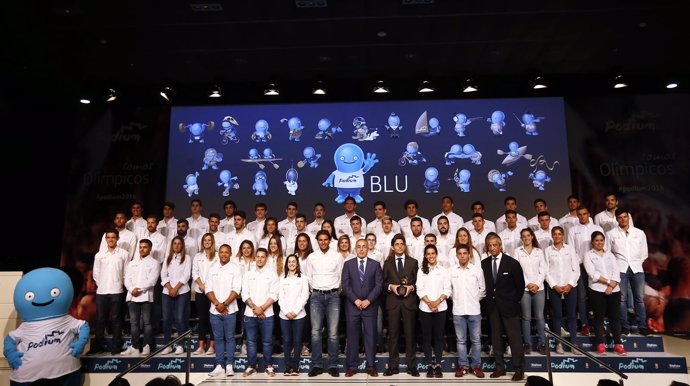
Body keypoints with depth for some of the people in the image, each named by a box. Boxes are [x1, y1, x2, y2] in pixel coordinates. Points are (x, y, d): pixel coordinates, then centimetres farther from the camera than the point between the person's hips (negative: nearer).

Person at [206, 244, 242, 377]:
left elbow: (236, 290, -10)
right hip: (214, 310, 3)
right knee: (218, 338, 9)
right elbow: (208, 289, 2)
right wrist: (217, 304, -10)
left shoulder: (235, 268, -3)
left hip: (229, 310, -3)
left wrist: (224, 304, -16)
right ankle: (219, 365, 17)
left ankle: (229, 365, 12)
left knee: (229, 337, 4)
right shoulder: (212, 268, 6)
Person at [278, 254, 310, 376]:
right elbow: (280, 297, 4)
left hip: (299, 314, -1)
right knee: (286, 340, 3)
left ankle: (296, 365, 10)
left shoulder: (303, 278, 4)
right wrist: (286, 312, -7)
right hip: (284, 315, 1)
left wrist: (295, 311, -10)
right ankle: (288, 365, 11)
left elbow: (305, 296, -2)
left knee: (297, 340, 2)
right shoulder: (282, 278, 9)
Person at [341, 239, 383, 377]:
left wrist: (368, 300, -11)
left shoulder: (375, 264, 6)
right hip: (352, 305, 0)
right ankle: (352, 366, 15)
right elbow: (345, 285, -1)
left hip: (370, 305, 0)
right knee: (352, 336, 5)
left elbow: (379, 285, -1)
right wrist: (355, 300, -11)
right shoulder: (348, 264, 6)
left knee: (370, 336, 4)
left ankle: (371, 367, 15)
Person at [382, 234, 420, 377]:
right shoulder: (387, 263, 10)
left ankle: (411, 366, 15)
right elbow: (383, 282, 8)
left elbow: (418, 281, 6)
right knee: (393, 334, 5)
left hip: (409, 301, -1)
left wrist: (411, 287, -12)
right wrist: (391, 286, -11)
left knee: (410, 334, 5)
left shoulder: (413, 262, 8)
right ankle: (393, 366, 14)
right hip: (392, 301, 1)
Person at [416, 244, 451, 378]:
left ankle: (438, 365, 12)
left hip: (440, 308, 0)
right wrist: (429, 303, -13)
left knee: (439, 336, 4)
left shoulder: (443, 270, 5)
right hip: (425, 308, 0)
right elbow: (419, 290, -1)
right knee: (427, 337, 4)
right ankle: (429, 366, 13)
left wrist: (437, 301, -14)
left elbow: (447, 289, -1)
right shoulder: (421, 271, 5)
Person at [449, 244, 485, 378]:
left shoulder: (477, 269, -2)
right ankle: (463, 366, 19)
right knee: (461, 340, 9)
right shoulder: (451, 270, -2)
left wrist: (476, 300, 8)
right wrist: (455, 299, 7)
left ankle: (476, 366, 20)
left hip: (474, 310, 0)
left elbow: (482, 289, 7)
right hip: (458, 310, 0)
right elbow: (448, 288, 8)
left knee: (476, 340, 7)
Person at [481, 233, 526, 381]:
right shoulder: (484, 263, 0)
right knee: (496, 337, 12)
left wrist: (515, 301, 1)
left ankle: (519, 369, 16)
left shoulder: (512, 263, -10)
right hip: (492, 306, 4)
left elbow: (520, 285, -2)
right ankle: (500, 367, 23)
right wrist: (489, 299, 2)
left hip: (508, 306, -4)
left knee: (514, 338, 3)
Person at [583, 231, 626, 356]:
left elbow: (616, 272, 3)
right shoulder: (588, 255, 3)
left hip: (614, 290, 3)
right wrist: (608, 282, -13)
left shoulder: (610, 254, 14)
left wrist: (611, 286, -11)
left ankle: (618, 344, 10)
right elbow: (592, 274, -9)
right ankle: (600, 345, 6)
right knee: (599, 317, 2)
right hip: (597, 290, -3)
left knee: (615, 317, 3)